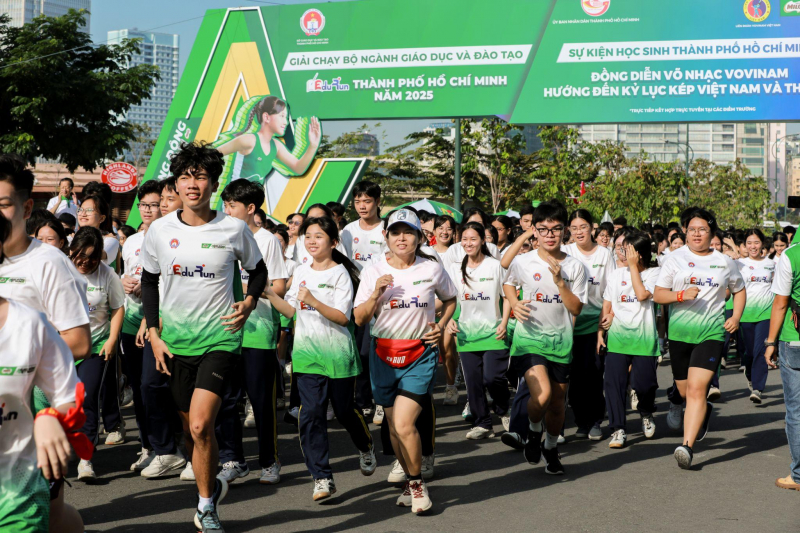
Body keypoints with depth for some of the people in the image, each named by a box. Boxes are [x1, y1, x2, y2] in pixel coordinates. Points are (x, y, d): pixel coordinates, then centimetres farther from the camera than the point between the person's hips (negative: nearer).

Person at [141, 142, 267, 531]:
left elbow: (257, 270, 12)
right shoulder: (159, 230, 0)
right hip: (175, 339, 3)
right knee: (189, 429, 11)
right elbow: (148, 281, 12)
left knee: (200, 425, -17)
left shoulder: (234, 229, -5)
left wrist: (249, 302, -6)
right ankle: (212, 485, 37)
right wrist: (154, 333, 5)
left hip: (220, 337, -3)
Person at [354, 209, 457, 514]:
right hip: (384, 353, 2)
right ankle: (410, 481, 29)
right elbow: (359, 319, 0)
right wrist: (376, 293, -16)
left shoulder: (432, 270, 0)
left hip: (420, 354, -2)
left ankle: (417, 484, 6)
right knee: (393, 428, 8)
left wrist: (441, 326, 2)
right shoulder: (373, 272, 1)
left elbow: (450, 300, 19)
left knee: (404, 425, -15)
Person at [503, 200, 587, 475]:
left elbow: (576, 308, -3)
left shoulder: (574, 267, -1)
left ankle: (550, 447, 37)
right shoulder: (522, 262, -3)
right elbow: (508, 283, 18)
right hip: (529, 338, -2)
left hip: (561, 341, 2)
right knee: (542, 394, -23)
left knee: (557, 401, 10)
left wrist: (559, 281, -15)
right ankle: (534, 431, 9)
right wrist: (515, 304, -2)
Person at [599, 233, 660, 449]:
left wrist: (633, 266, -8)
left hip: (644, 337, -2)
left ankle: (646, 414, 28)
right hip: (617, 335, 3)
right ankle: (618, 429, -2)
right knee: (613, 381, -8)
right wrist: (600, 332, 6)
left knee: (643, 383, -6)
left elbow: (642, 295, -15)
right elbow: (606, 307, 15)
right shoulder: (616, 275, 12)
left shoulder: (654, 273, 2)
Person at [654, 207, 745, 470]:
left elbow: (739, 290, 24)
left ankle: (687, 446, -16)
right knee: (684, 390, 10)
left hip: (712, 332, -1)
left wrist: (736, 316, 7)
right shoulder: (675, 258, 4)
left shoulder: (724, 261, 9)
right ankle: (676, 401, 48)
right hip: (680, 332, 1)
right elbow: (658, 294, 1)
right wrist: (681, 295, -18)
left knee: (697, 389, -15)